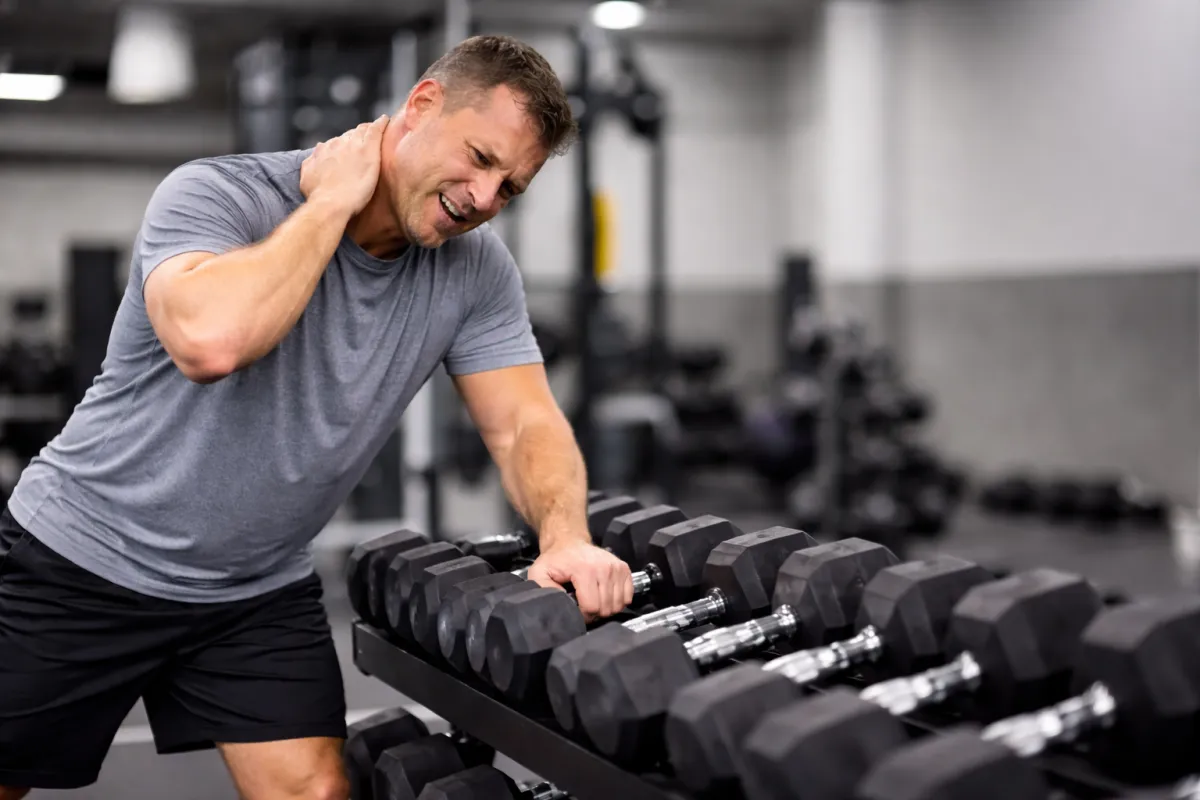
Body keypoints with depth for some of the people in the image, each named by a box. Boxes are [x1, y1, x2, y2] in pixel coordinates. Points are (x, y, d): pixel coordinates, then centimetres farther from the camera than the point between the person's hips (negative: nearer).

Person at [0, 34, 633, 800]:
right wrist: (331, 202, -27)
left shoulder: (476, 270, -6)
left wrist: (566, 536, -28)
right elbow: (210, 340, -40)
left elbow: (525, 423, -8)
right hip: (83, 561, -3)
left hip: (260, 592, 4)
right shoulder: (217, 194, -21)